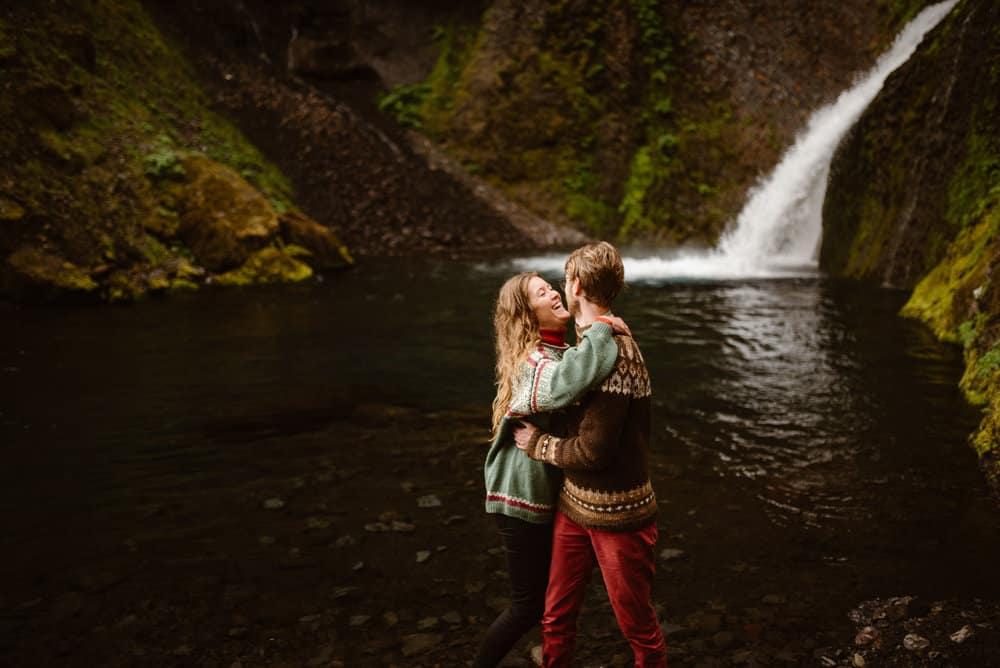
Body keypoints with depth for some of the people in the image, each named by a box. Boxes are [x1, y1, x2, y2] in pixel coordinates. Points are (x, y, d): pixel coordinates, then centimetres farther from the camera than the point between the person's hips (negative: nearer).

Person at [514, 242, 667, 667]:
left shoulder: (614, 354, -23)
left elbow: (591, 452, -24)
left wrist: (537, 444, -10)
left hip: (617, 514, -7)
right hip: (574, 504, 8)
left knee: (637, 625, 12)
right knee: (556, 618, 15)